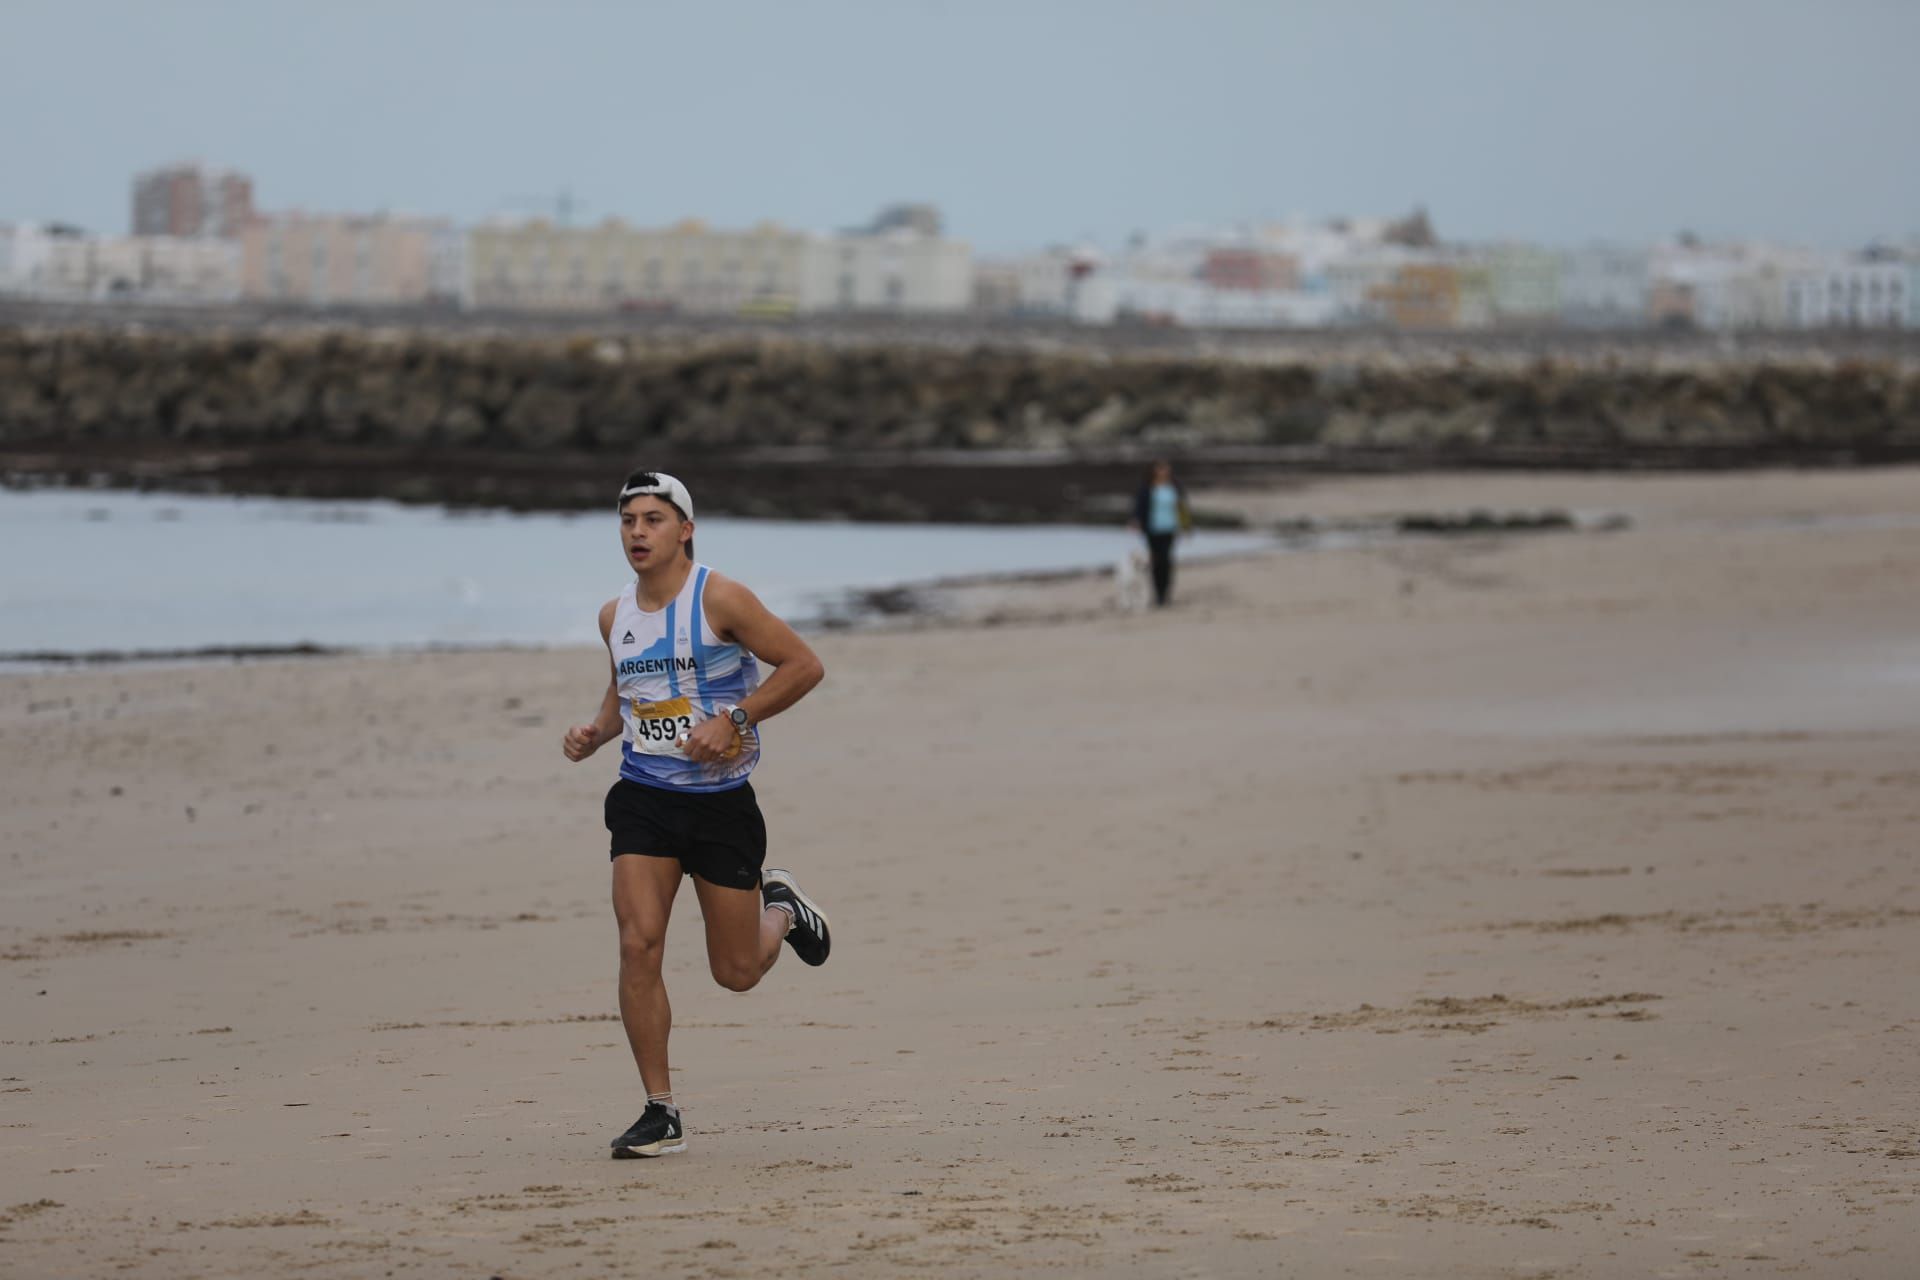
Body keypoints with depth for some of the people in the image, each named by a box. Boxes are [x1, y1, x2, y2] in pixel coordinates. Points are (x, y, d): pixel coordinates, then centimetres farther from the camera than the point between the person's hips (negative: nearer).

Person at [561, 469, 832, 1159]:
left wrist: (733, 721, -18)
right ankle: (660, 1112, -8)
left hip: (721, 799, -3)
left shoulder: (719, 598, -11)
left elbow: (803, 665, -10)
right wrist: (595, 732, 4)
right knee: (638, 945, -15)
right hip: (643, 798, 3)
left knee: (736, 972, 5)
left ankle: (780, 908, 42)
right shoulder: (615, 616, 6)